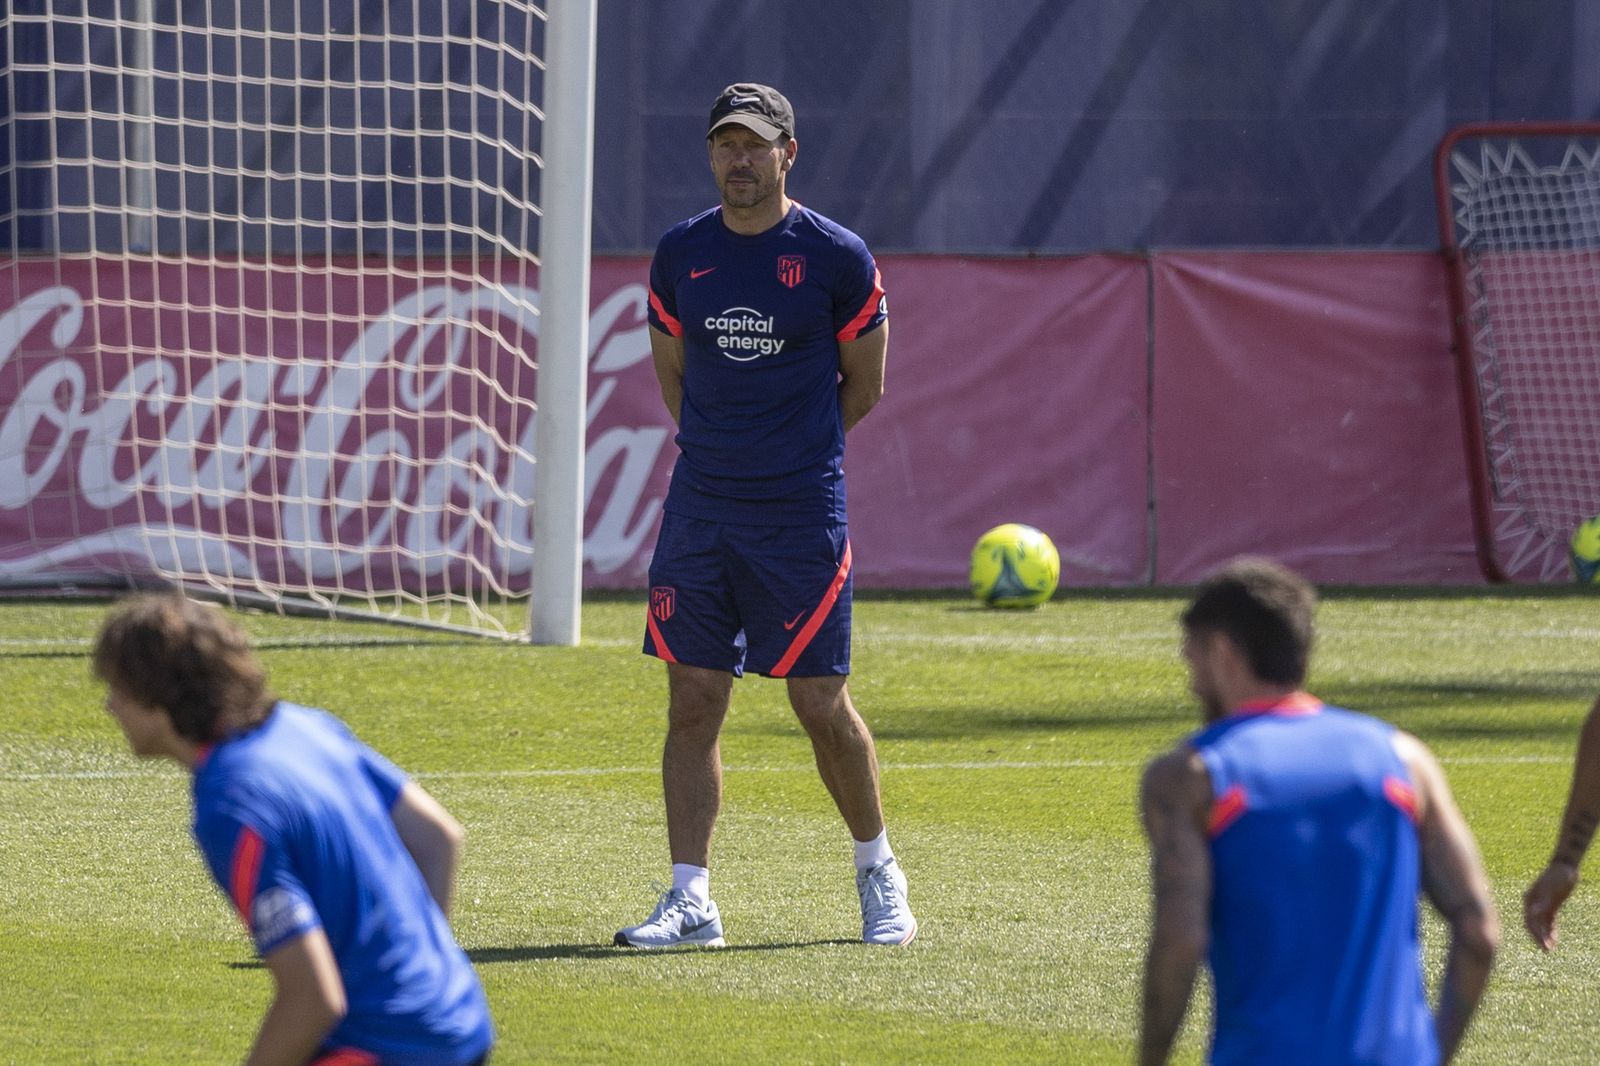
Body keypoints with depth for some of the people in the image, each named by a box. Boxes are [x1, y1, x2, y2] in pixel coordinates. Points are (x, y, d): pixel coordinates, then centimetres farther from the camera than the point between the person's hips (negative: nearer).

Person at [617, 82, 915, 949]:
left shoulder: (836, 258, -5)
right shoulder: (680, 254, 6)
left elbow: (864, 384, 6)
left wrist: (790, 453, 10)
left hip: (802, 516, -3)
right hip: (700, 508, 3)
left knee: (821, 704, -1)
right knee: (693, 703, 0)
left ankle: (878, 874, 19)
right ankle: (690, 900, 3)